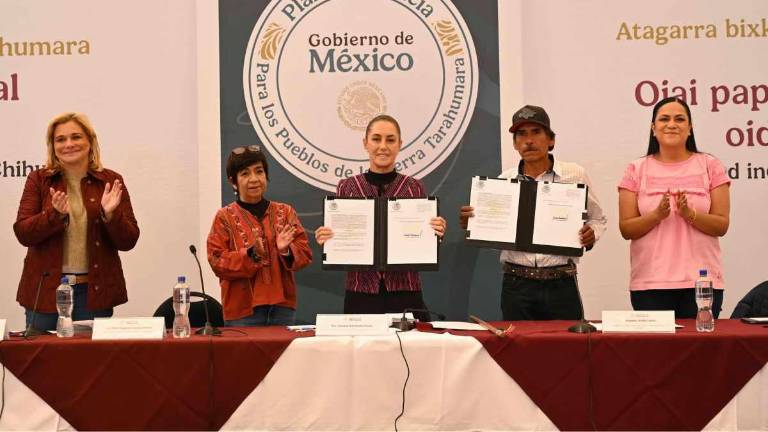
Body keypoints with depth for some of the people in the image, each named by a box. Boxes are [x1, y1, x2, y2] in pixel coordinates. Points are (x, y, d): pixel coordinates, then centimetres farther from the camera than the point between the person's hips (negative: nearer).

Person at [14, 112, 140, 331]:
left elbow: (128, 242, 0)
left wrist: (111, 214, -18)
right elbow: (22, 233, -4)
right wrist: (55, 214, -20)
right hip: (46, 289, 0)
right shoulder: (39, 180, 4)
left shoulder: (111, 181, 3)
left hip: (95, 291, 0)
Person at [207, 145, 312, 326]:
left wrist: (286, 251, -16)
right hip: (243, 309, -2)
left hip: (282, 305, 3)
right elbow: (217, 262, -6)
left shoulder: (285, 212, 11)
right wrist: (251, 254, -20)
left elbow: (305, 253, 5)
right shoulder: (225, 217, 4)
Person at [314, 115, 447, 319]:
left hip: (405, 294, 0)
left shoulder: (414, 188, 2)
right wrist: (326, 240, -13)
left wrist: (435, 234, -13)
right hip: (360, 296, 0)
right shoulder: (346, 187, 2)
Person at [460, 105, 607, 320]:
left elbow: (597, 219, 15)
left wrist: (591, 233, -6)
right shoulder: (504, 180, 7)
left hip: (560, 284, -1)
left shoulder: (575, 175, 4)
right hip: (516, 285, 1)